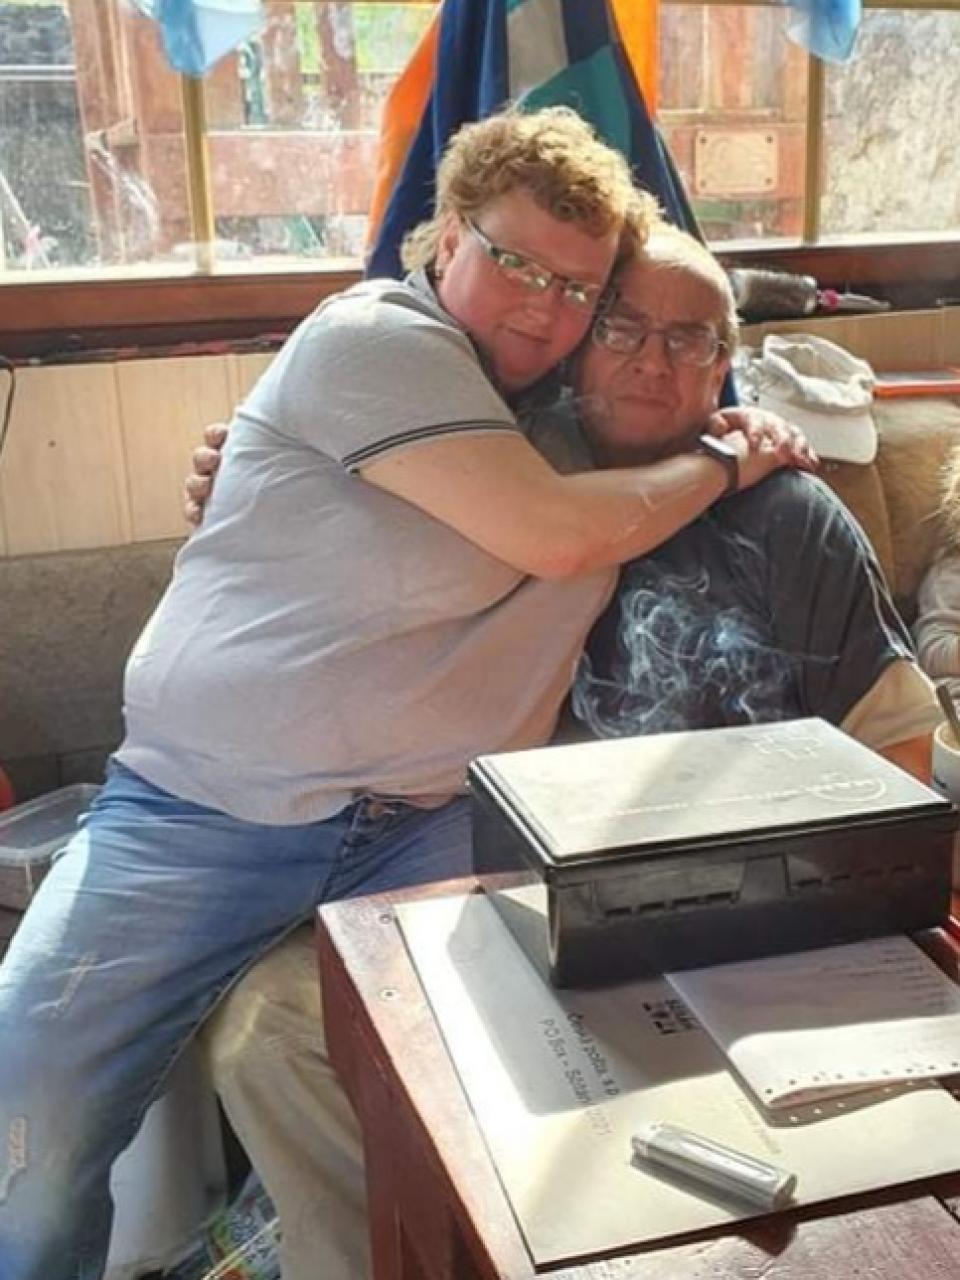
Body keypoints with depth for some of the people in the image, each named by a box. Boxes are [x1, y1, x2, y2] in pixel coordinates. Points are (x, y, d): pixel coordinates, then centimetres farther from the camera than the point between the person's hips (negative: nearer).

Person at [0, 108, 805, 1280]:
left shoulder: (569, 415, 14)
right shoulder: (374, 338, -9)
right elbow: (554, 537, -16)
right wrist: (725, 462, -2)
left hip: (429, 825, 5)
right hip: (199, 813, -5)